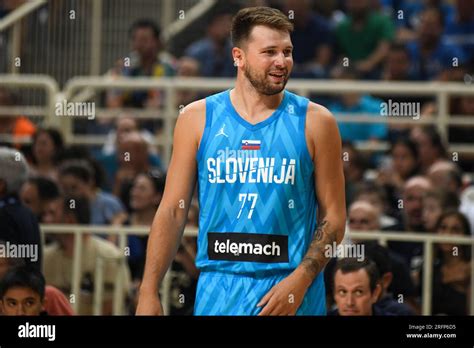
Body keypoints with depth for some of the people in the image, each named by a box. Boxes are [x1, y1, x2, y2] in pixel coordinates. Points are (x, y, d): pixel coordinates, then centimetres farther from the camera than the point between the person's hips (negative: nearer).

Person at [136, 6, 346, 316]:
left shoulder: (315, 122, 0)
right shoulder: (198, 119, 2)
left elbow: (334, 217, 0)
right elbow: (173, 211, 3)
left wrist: (299, 282, -13)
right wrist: (149, 292, -4)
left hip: (291, 291, -1)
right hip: (218, 290, 1)